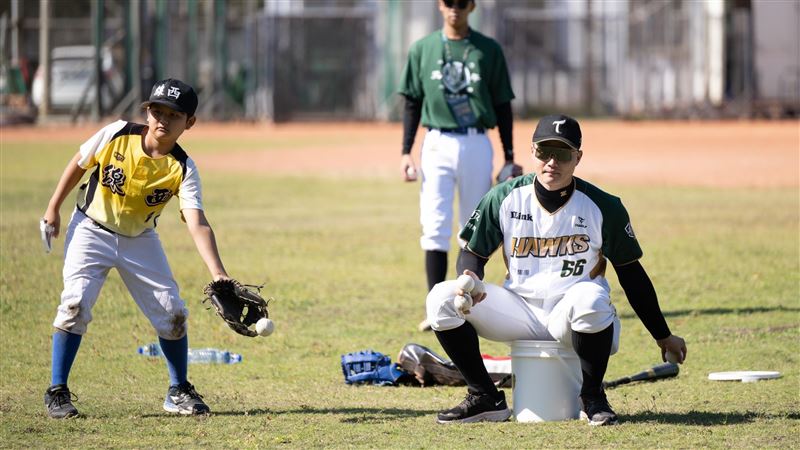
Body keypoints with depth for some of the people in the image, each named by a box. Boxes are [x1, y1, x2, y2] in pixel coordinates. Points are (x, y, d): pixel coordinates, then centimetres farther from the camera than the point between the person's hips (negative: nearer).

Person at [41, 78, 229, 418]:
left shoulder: (183, 169, -19)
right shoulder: (117, 135, -20)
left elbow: (198, 225, -28)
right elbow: (79, 164, -2)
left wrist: (218, 275, -41)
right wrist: (54, 208, 0)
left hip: (139, 240, 2)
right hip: (91, 229, -2)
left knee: (172, 312, -2)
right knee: (75, 303, -18)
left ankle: (179, 392, 18)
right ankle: (57, 392, -9)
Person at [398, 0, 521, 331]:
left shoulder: (489, 51, 4)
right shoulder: (422, 49, 6)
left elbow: (502, 105, 6)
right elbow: (412, 103, 8)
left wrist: (509, 157, 3)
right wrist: (406, 152, -1)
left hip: (477, 145, 0)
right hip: (438, 145, 0)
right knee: (435, 228, -9)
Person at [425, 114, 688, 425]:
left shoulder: (603, 207, -7)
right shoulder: (504, 198, -2)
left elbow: (631, 272, 1)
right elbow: (473, 253, 6)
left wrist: (663, 336, 5)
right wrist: (470, 280, -21)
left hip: (571, 317, -3)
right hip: (519, 312, 3)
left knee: (590, 296, -39)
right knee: (442, 298, -18)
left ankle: (592, 397, -17)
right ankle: (484, 398, -7)